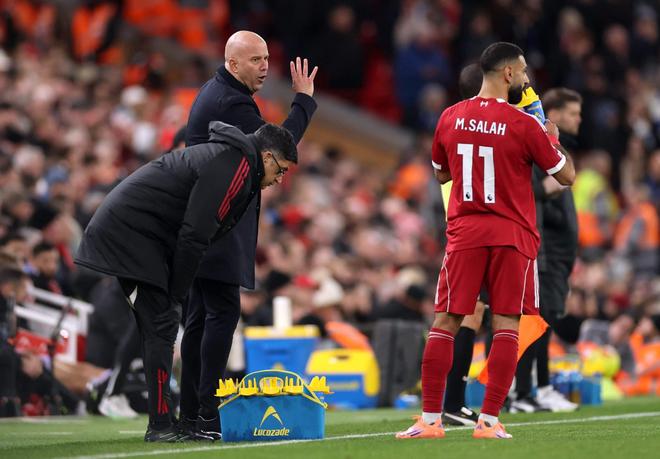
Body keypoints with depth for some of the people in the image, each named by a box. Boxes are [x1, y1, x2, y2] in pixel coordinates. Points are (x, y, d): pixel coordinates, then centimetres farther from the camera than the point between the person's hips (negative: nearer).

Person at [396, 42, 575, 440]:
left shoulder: (450, 119, 4)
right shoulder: (524, 126, -9)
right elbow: (567, 176, 0)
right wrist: (554, 139, 16)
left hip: (464, 233, 3)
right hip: (512, 235, -3)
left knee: (445, 324, 5)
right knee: (506, 326, 1)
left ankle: (430, 419, 2)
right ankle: (489, 421, -5)